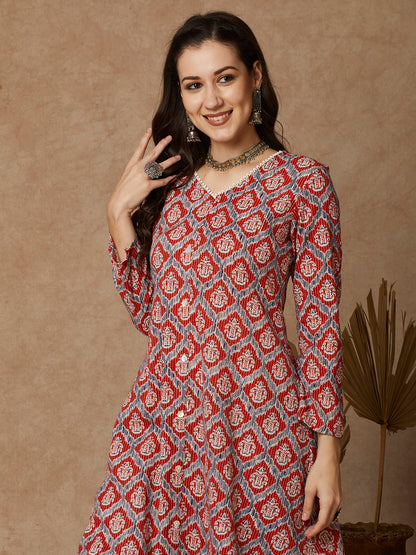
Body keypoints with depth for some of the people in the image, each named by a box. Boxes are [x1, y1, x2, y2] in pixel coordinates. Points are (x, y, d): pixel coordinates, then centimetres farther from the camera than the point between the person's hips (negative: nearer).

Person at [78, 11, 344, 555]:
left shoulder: (302, 181, -3)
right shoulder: (171, 182, 9)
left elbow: (321, 324, -4)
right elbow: (149, 315, 10)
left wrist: (327, 449, -8)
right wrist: (119, 213, 1)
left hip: (259, 420, -3)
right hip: (165, 416, 4)